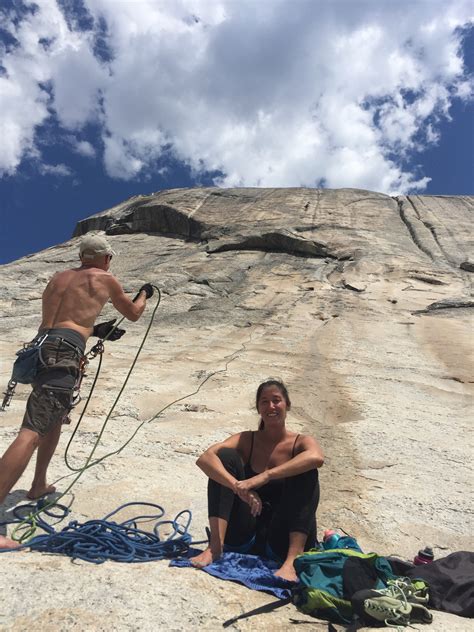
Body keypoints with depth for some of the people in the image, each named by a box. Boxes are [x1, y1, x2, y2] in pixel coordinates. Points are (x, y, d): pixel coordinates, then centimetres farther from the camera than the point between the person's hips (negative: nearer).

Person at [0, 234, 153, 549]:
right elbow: (133, 313, 24)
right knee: (32, 433, -16)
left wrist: (95, 330, 35)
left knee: (55, 416, 29)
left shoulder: (59, 277, 27)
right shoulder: (106, 279, 10)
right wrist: (145, 294, 43)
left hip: (39, 347, 8)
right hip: (63, 351, -8)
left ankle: (39, 485, 36)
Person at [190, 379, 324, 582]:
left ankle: (292, 560, -30)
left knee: (306, 471, -22)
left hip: (281, 542, -1)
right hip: (243, 538, 2)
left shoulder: (301, 443, -3)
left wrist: (265, 477, -41)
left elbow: (317, 458, -32)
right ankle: (215, 546, -20)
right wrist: (238, 487, -37)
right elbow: (204, 458, -19)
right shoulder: (247, 440, 1)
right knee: (226, 456, -14)